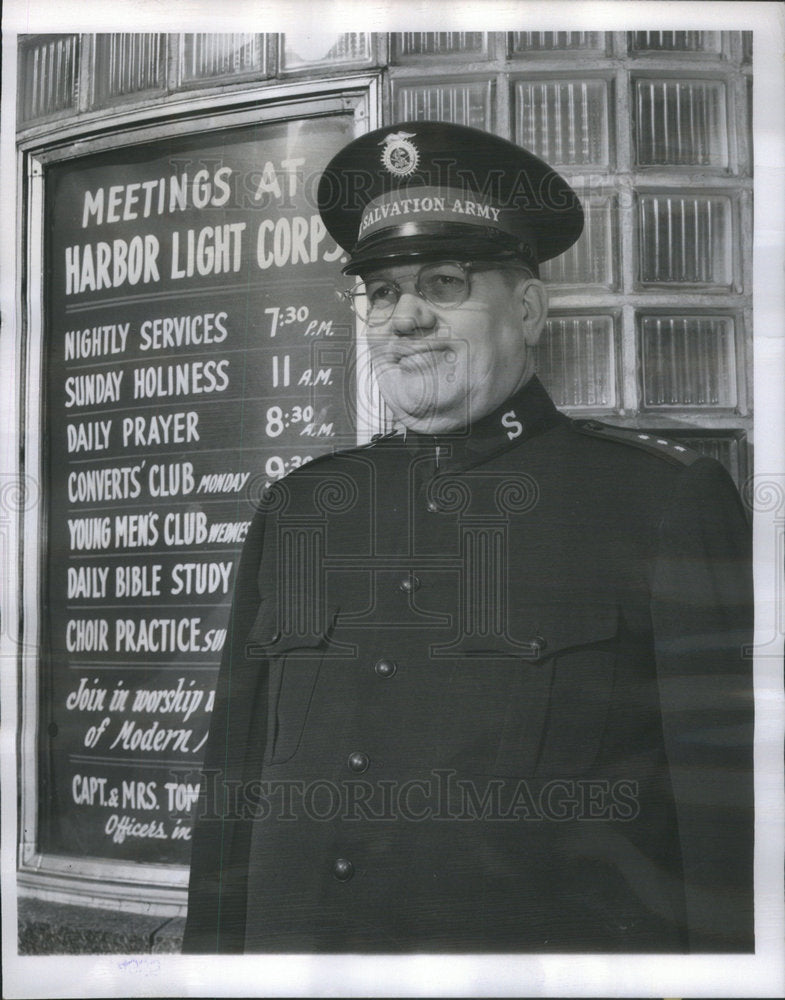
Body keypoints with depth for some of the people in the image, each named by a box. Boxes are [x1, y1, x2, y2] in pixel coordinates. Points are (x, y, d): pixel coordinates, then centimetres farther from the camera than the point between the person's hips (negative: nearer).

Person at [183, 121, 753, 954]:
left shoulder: (666, 499, -4)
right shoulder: (293, 511, 10)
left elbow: (728, 799, -7)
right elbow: (234, 787, 11)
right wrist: (211, 957, 7)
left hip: (556, 939, -3)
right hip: (292, 939, 4)